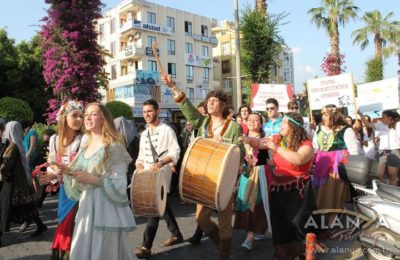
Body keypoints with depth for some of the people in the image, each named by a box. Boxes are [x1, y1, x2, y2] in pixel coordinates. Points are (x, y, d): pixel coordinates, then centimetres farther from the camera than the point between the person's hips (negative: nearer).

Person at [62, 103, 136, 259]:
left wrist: (91, 179, -17)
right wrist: (67, 172, -1)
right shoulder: (84, 148, 12)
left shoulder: (114, 147, -9)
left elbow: (119, 185, -15)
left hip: (106, 209, -7)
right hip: (86, 207, 7)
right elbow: (79, 184, 16)